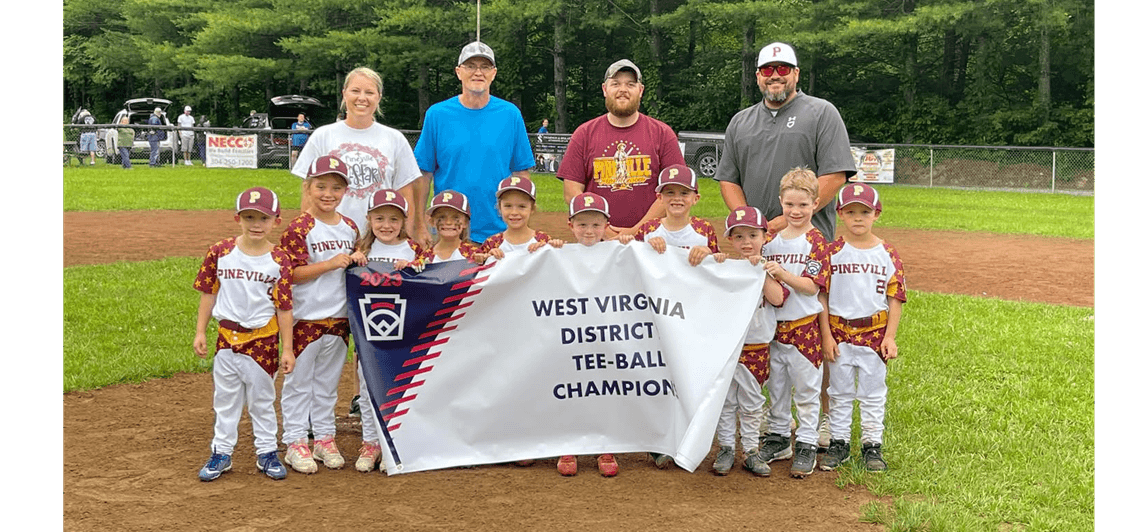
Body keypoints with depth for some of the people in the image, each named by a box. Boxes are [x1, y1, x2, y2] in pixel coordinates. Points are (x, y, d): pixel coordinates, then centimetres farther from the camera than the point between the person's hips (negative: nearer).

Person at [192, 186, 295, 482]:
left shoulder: (278, 261, -8)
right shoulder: (221, 252, -5)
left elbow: (284, 307, -6)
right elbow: (208, 292, 4)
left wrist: (287, 349, -5)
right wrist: (200, 332, 3)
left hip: (262, 339, -1)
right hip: (227, 335, 2)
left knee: (262, 399, 12)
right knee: (225, 399, 13)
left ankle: (267, 452, 24)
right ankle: (221, 453, 25)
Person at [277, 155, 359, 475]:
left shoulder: (350, 228, 7)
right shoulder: (299, 229, -11)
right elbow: (292, 274, -16)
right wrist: (331, 263, -23)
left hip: (338, 317, 6)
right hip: (305, 318, -5)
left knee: (327, 381, 16)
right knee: (299, 381, 5)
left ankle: (325, 438, 27)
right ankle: (295, 442, 15)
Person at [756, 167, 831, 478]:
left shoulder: (816, 241, -8)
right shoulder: (772, 239, 8)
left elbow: (811, 286, -15)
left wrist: (782, 273, -26)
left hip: (804, 327, -5)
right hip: (773, 325, 5)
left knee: (806, 389, 4)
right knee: (776, 387, 15)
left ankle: (806, 446, 14)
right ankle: (778, 439, 29)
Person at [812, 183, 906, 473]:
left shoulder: (888, 254, -1)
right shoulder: (832, 251, -4)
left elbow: (895, 299, 1)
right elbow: (821, 295, -4)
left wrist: (890, 337, -5)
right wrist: (826, 335, -8)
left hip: (875, 333, 1)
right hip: (839, 332, 0)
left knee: (873, 393, 10)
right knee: (840, 392, 11)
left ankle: (872, 445, 22)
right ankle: (839, 442, 22)